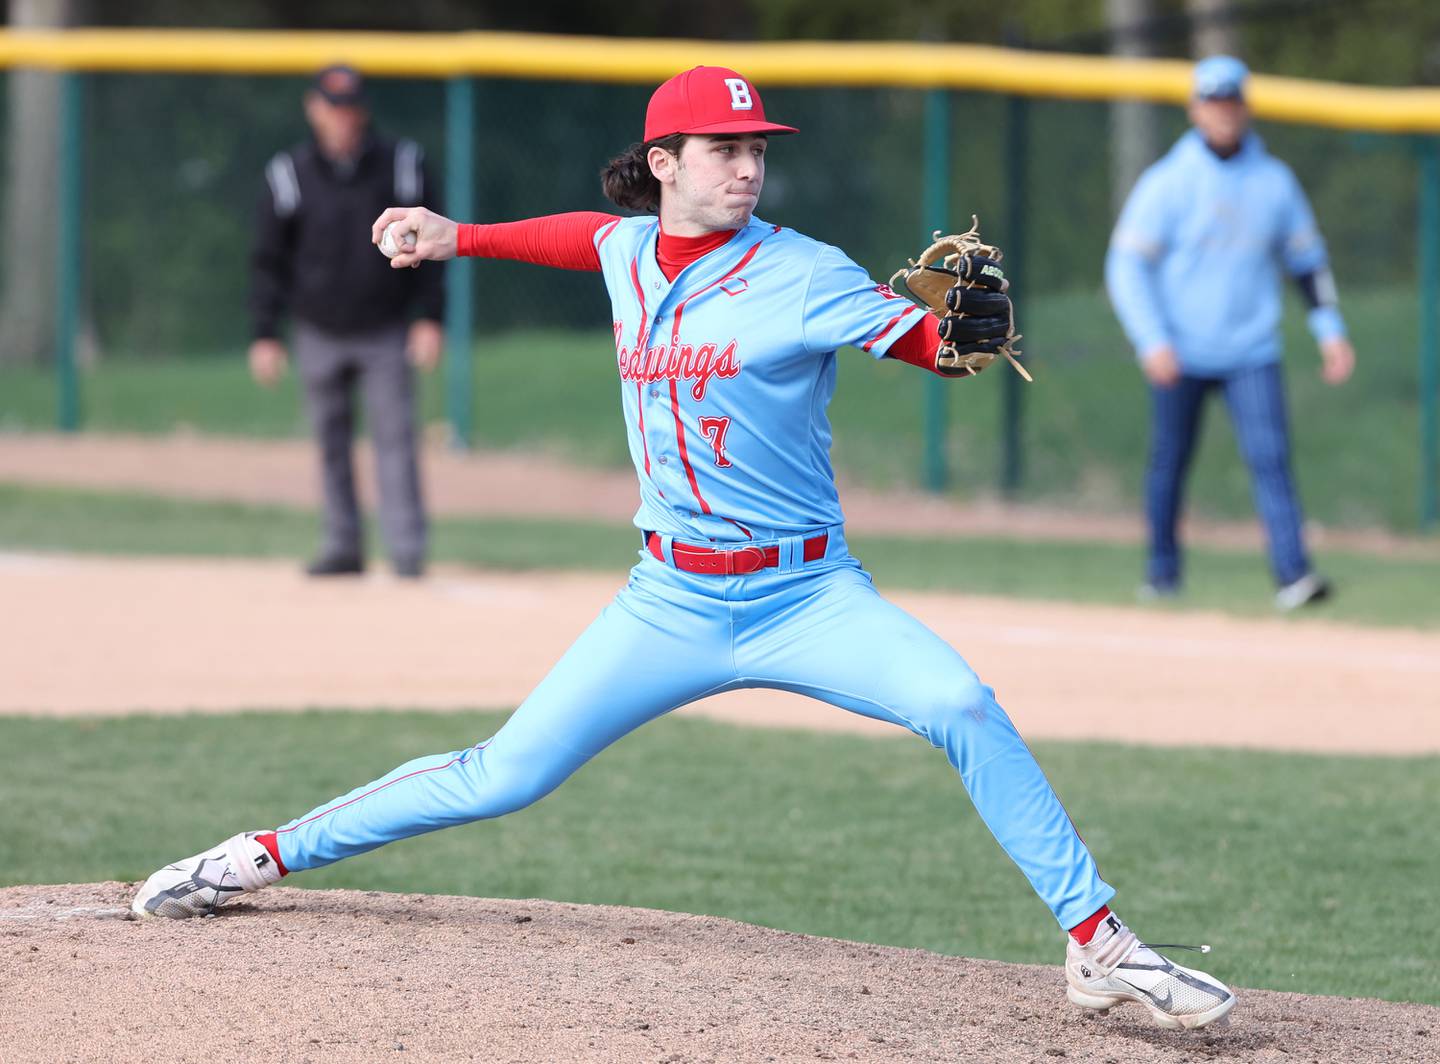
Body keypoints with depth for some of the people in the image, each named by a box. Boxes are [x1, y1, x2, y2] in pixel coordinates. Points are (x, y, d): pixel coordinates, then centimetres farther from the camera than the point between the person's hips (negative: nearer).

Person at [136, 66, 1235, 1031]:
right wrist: (458, 237, 30)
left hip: (806, 596, -3)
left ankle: (1097, 946, -23)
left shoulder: (802, 274, -11)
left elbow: (927, 343, -16)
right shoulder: (628, 252, 4)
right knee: (500, 779, 2)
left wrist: (979, 330, -37)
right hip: (671, 604, 3)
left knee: (963, 706, -28)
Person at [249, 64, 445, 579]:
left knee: (395, 437, -8)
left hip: (387, 333, -1)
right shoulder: (288, 175, -2)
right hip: (320, 337, 2)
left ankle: (408, 550, -8)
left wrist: (430, 319, -7)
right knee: (330, 442, 6)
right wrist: (265, 335, -3)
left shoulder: (402, 165, -3)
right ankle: (344, 546, 15)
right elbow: (268, 260, 3)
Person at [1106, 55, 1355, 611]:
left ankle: (1293, 574, -20)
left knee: (1270, 456, -12)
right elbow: (1127, 266, -7)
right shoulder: (1167, 183, -4)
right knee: (1170, 460, 6)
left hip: (1250, 353, 1)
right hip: (1179, 354, -1)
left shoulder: (1274, 180, 6)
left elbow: (1307, 260, 15)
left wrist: (1330, 330, 5)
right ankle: (1162, 569, 23)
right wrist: (1153, 343, -18)